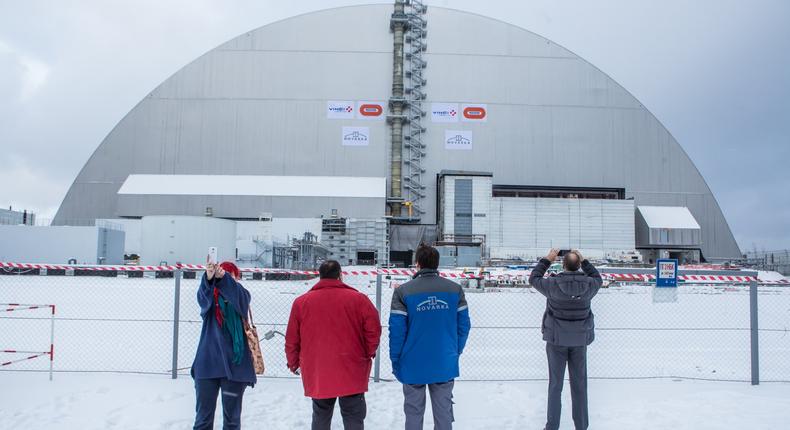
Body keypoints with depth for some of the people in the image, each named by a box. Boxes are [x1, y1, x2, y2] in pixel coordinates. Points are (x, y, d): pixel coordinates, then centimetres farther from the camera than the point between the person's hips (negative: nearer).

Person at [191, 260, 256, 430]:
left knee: (232, 415, 6)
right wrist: (208, 277, -40)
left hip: (235, 364, -1)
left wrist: (222, 278, -39)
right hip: (207, 363, 1)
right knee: (203, 415, 6)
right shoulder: (210, 296, 5)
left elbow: (236, 293, -20)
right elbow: (203, 294, -19)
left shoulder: (242, 296, 4)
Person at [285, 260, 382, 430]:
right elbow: (373, 328, -7)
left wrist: (293, 363, 18)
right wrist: (368, 354, 8)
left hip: (317, 374, 2)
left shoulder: (301, 302, 1)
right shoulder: (358, 299, -5)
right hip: (352, 372, -2)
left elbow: (292, 339, 4)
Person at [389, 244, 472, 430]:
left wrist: (395, 361, -1)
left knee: (414, 414, 13)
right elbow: (464, 325, 1)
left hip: (414, 366, -2)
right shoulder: (455, 289, -1)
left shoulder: (403, 291, -10)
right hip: (445, 366, 2)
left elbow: (397, 331, -11)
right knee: (444, 414, 14)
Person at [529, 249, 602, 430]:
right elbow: (598, 278, 15)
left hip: (556, 340, -1)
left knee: (555, 385, 7)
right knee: (579, 385, 12)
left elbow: (534, 279, 3)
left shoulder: (554, 284, -16)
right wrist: (584, 261, 16)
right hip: (580, 340, 2)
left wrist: (547, 260, 9)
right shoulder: (588, 285, -10)